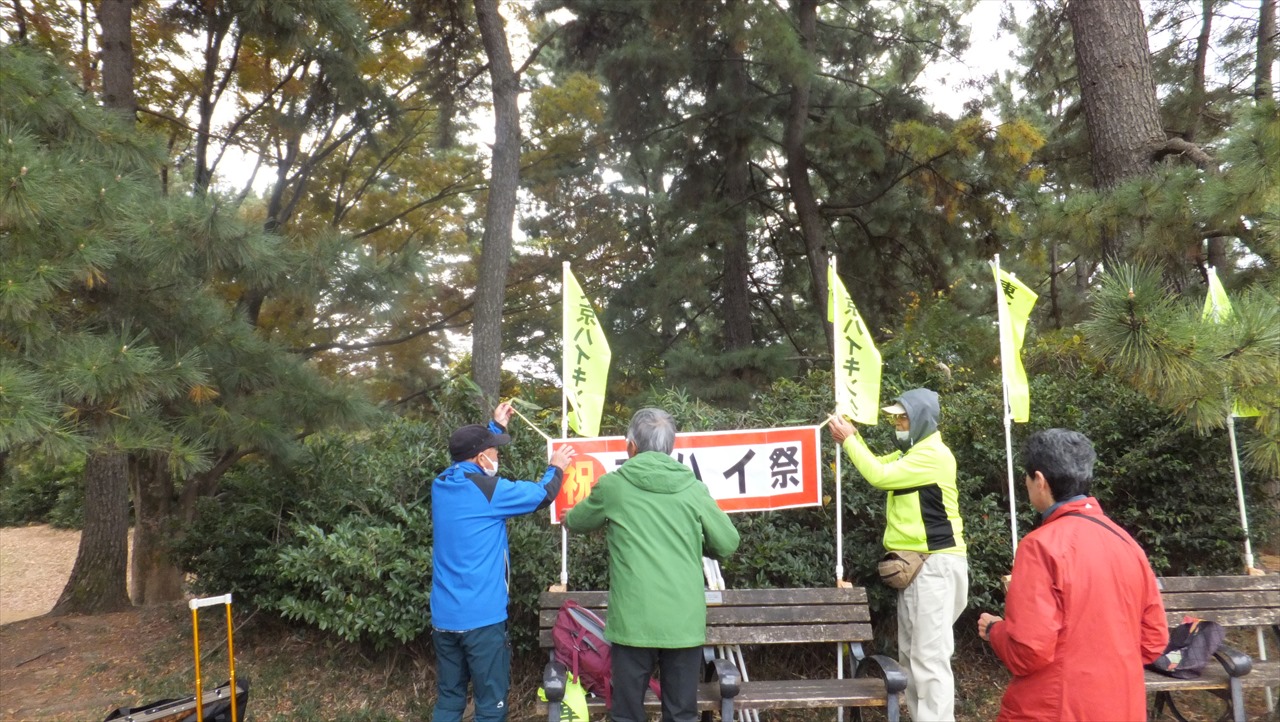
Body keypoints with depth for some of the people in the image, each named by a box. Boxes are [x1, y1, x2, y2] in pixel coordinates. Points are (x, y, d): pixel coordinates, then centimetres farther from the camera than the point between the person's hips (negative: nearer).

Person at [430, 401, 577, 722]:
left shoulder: (442, 484, 5)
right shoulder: (487, 489, -14)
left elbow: (471, 460, 26)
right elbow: (541, 495, -3)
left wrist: (496, 426, 33)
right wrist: (556, 467, 16)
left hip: (443, 616, 7)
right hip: (481, 617, -7)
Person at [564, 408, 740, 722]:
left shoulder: (613, 485, 1)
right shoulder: (693, 488, 2)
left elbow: (575, 522, 18)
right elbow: (728, 544, 7)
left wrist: (568, 518, 41)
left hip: (633, 620, -1)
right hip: (685, 621, 2)